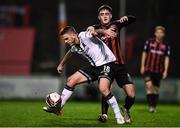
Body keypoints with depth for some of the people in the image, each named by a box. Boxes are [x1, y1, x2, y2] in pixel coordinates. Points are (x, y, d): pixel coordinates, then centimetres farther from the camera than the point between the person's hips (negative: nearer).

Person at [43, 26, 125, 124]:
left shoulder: (85, 36, -18)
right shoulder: (74, 47, 7)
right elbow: (69, 53, 29)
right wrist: (61, 65, 43)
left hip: (106, 63, -8)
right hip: (94, 66, 9)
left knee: (103, 89, -28)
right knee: (71, 80, 4)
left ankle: (118, 116, -14)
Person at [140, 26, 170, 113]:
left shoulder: (166, 45, 2)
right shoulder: (149, 42, 1)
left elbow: (166, 58, 4)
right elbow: (144, 53, 7)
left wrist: (165, 71, -2)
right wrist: (142, 66, 3)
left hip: (158, 70, 1)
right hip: (148, 68, -1)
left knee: (156, 89, 8)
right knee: (148, 85, -18)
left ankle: (154, 107, 21)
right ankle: (150, 105, -16)